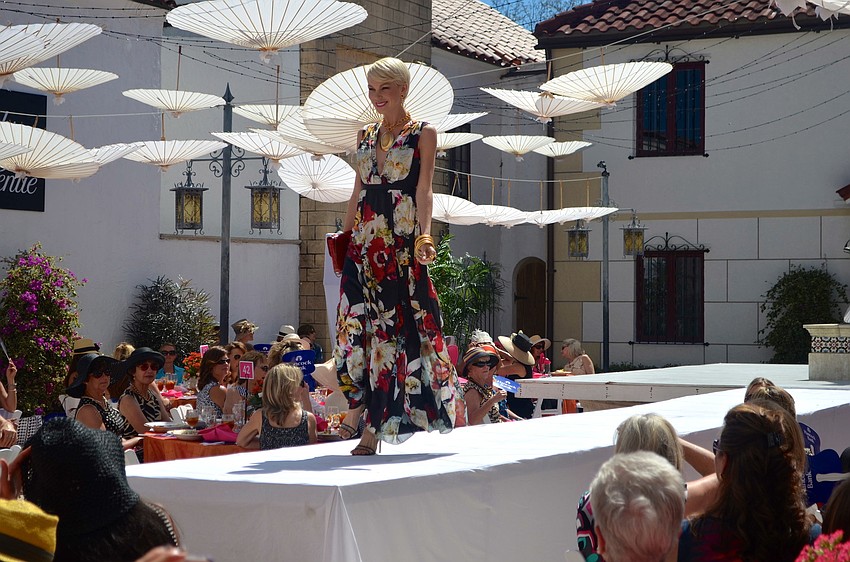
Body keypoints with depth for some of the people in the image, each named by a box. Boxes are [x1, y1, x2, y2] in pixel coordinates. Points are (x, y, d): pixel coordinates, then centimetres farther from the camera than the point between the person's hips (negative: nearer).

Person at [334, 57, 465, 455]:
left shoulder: (423, 134, 1)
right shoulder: (365, 137, 17)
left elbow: (424, 189, -10)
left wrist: (424, 235, -23)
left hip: (402, 243, -5)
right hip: (365, 244, 5)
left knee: (393, 327, -6)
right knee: (357, 326, -2)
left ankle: (375, 427, -3)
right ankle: (358, 408, 7)